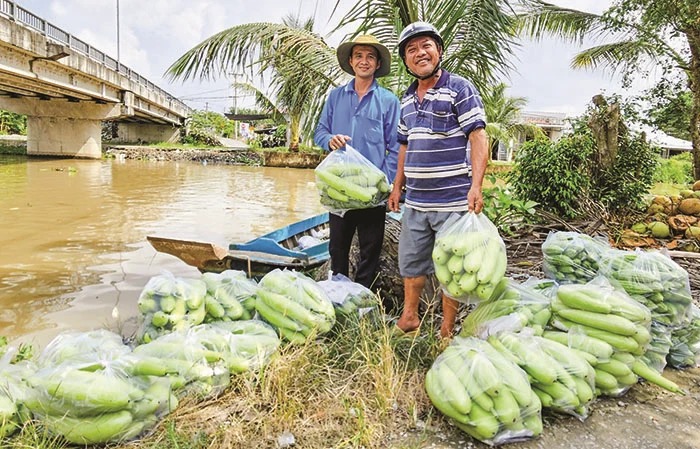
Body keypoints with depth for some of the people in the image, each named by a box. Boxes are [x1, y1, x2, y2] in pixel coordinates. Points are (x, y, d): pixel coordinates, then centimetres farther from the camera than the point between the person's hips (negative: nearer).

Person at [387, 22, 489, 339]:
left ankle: (447, 330, 20)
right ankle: (409, 317, 33)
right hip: (415, 202, 7)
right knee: (410, 262, 16)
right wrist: (397, 186, 18)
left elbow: (478, 138, -13)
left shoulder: (460, 89, -6)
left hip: (453, 200, -6)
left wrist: (475, 187, -23)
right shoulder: (407, 99, 15)